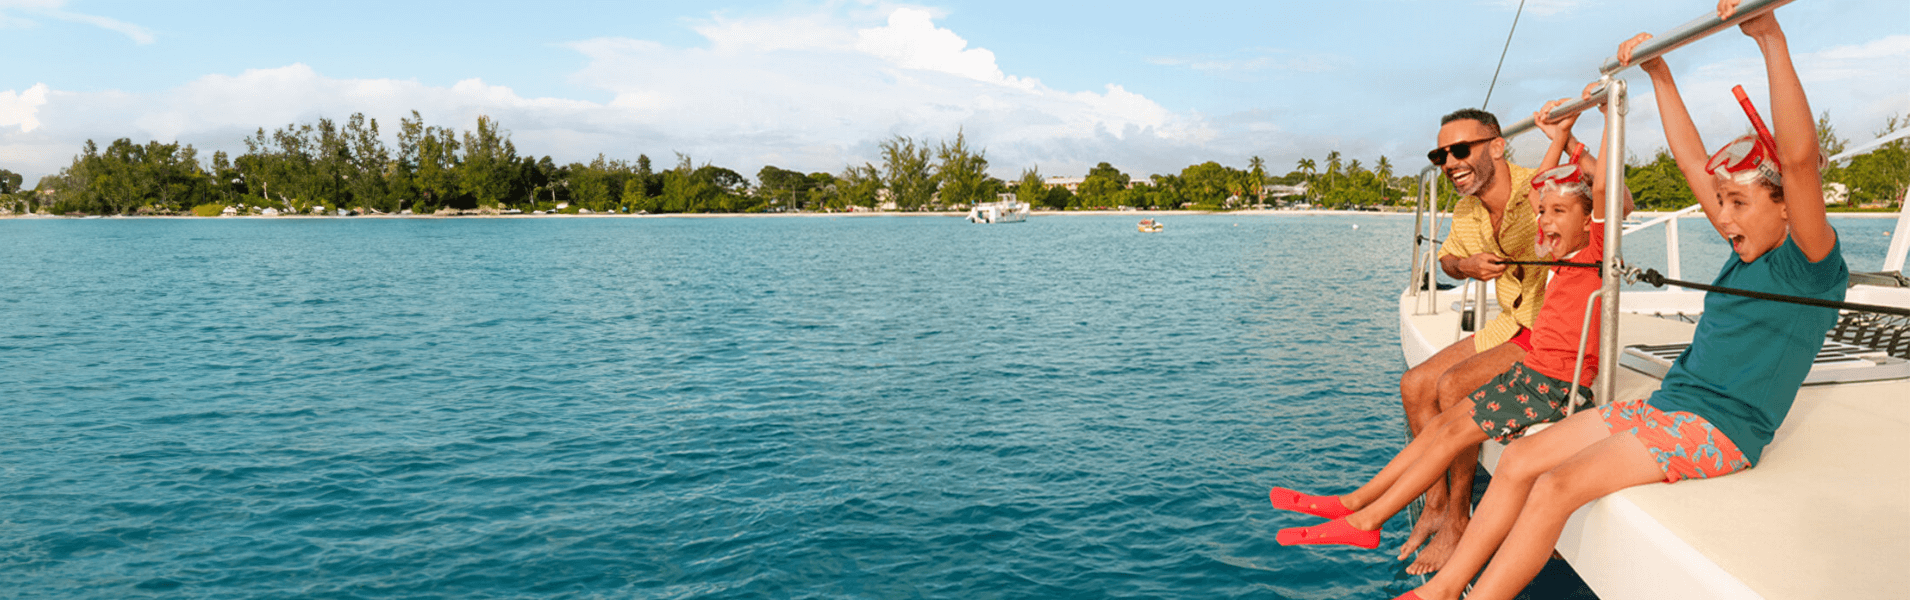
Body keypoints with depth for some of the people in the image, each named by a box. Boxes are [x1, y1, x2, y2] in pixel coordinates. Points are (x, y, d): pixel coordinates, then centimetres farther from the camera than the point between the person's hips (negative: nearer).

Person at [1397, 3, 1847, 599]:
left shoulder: (1811, 265, -9)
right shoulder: (1747, 251, 15)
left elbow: (1799, 156, -26)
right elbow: (1693, 163, 16)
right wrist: (1659, 73, 15)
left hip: (1716, 429, -8)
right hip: (1662, 406, 8)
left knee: (1558, 485, -28)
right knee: (1519, 459, -8)